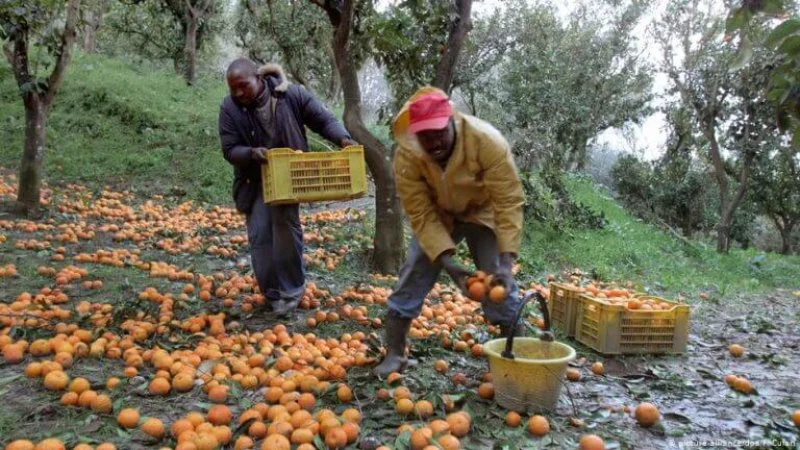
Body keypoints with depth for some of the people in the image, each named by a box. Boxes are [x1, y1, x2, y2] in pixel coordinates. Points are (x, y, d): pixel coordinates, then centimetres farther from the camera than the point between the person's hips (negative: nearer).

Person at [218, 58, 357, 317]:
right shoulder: (229, 108, -12)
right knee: (259, 235, -1)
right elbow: (230, 150, -11)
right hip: (254, 181, 2)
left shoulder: (292, 95, -15)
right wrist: (252, 153, -32)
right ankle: (273, 293, 15)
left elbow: (323, 120, -9)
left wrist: (342, 138, -28)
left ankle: (292, 289, 3)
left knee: (285, 225, -15)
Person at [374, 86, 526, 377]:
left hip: (482, 212, -1)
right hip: (436, 215, 2)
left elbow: (508, 202, -33)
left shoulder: (487, 141, -34)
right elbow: (421, 215, -25)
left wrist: (506, 264, -40)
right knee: (412, 276, -6)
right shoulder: (406, 156, -29)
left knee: (499, 282, -10)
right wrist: (448, 264, -34)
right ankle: (394, 355, 6)